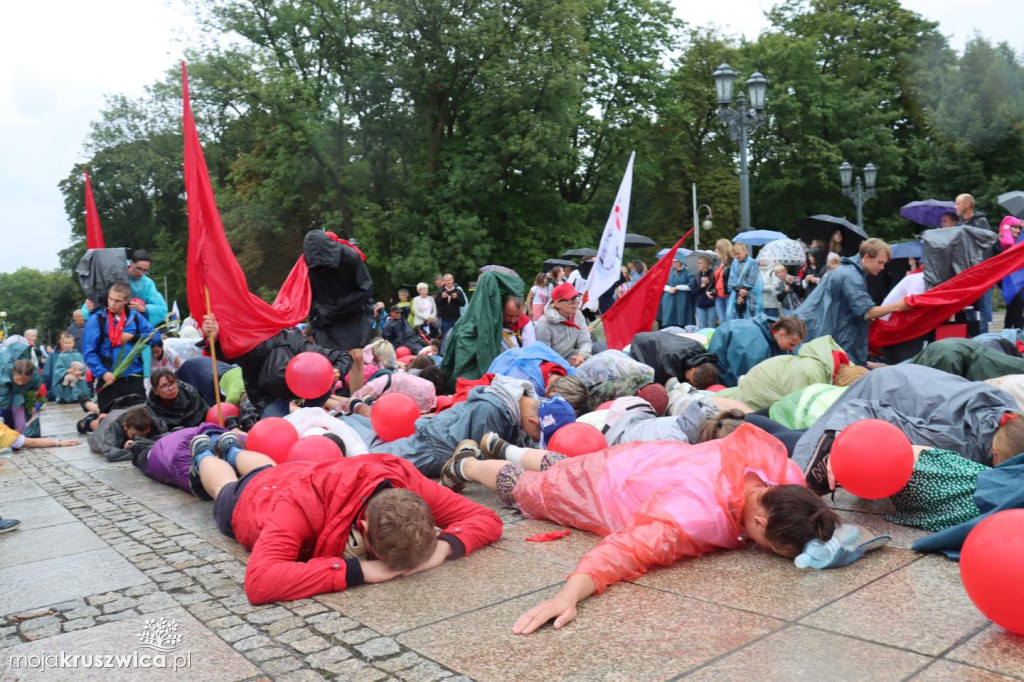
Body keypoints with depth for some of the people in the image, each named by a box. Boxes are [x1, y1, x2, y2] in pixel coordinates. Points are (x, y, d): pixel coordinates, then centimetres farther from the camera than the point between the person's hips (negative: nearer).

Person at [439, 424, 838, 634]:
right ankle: (466, 464, 52)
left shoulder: (766, 452, -31)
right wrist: (569, 594, -72)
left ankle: (499, 447, 63)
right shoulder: (693, 520, -49)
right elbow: (624, 551, -56)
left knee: (557, 469, 35)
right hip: (606, 488, -6)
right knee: (524, 488, 22)